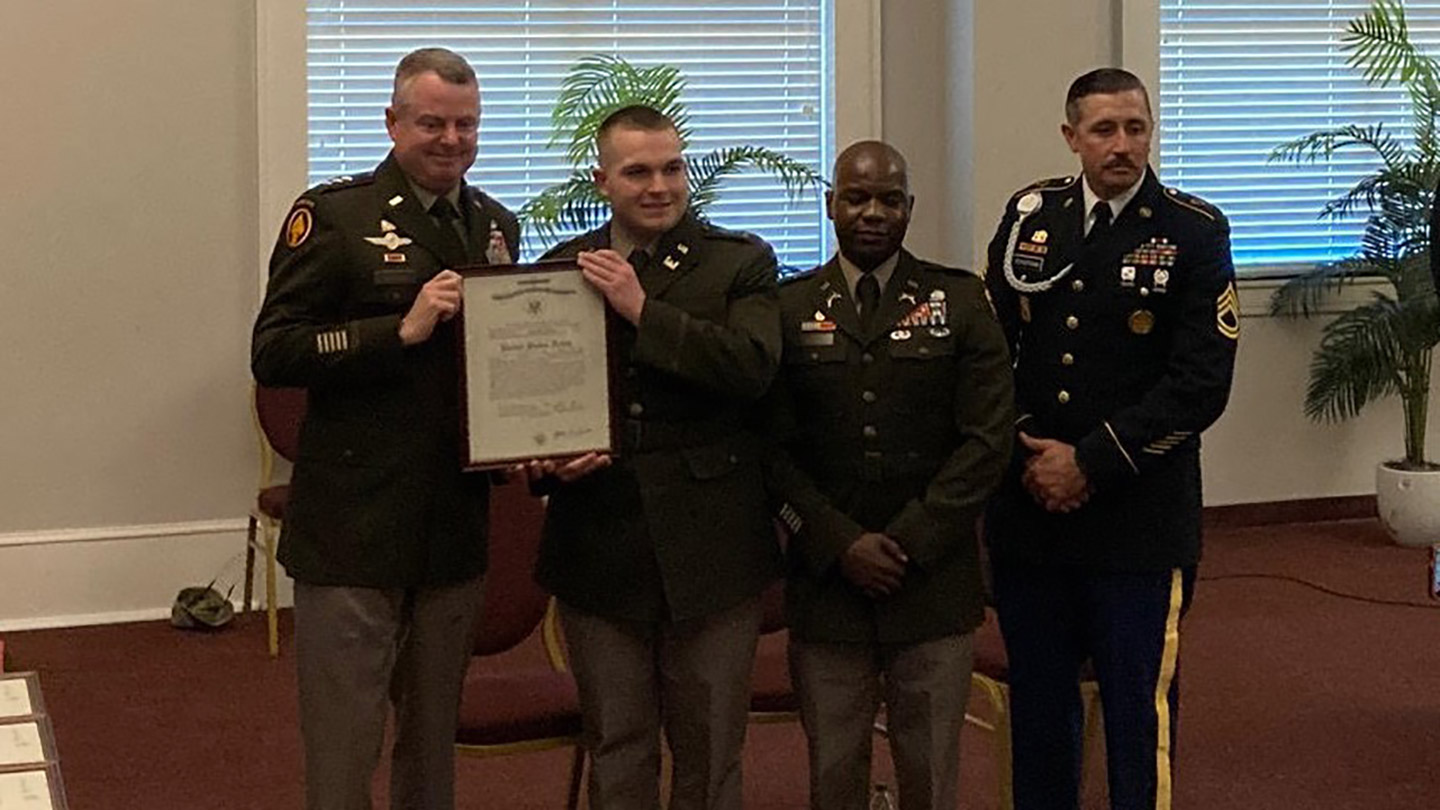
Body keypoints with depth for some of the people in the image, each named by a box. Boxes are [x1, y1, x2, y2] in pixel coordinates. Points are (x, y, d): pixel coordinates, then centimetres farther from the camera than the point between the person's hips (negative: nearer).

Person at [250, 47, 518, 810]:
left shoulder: (497, 225, 10)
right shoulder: (333, 215, -7)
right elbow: (273, 353, -13)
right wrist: (403, 329, -21)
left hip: (455, 525, 5)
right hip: (352, 528, -5)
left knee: (434, 734, 17)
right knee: (342, 746, 0)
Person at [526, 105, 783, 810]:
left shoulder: (741, 263, 1)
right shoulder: (560, 270, 8)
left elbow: (754, 367, -16)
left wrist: (643, 309, -17)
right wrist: (546, 462, -12)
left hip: (709, 548, -1)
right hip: (599, 546, 2)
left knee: (710, 751, 9)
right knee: (615, 751, 11)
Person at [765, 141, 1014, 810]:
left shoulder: (960, 302, 3)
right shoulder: (789, 308, 5)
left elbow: (987, 440, -3)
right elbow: (774, 449, 1)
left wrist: (909, 544, -9)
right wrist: (842, 545, -10)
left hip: (934, 585, 0)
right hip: (824, 581, 1)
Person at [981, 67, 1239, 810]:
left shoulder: (1193, 233, -6)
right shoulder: (1028, 215, 5)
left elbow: (1201, 383, -12)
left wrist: (1090, 465, -13)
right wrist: (1027, 457, -4)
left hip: (1139, 521, -3)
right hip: (1028, 509, 3)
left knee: (1139, 712, 2)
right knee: (1036, 703, 13)